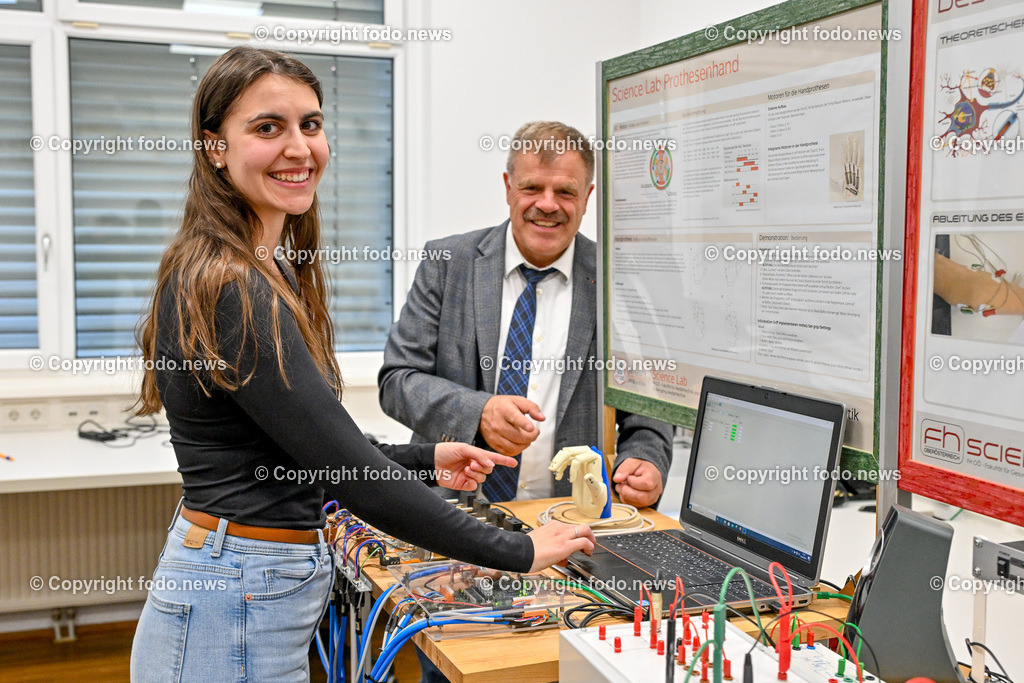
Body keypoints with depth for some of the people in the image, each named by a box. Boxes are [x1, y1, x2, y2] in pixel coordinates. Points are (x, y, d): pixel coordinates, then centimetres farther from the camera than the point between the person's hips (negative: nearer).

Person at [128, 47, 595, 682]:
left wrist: (427, 459, 13)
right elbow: (354, 477, -24)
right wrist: (520, 551, -17)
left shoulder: (268, 274, 9)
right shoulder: (227, 289, -22)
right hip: (235, 611, -9)